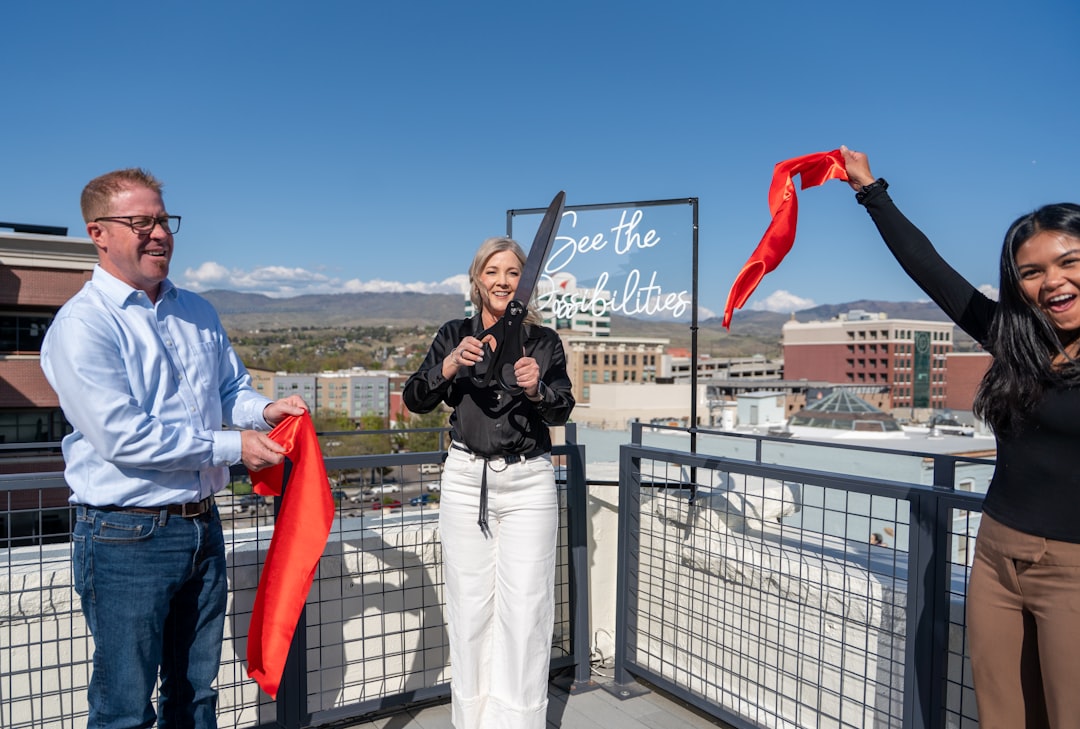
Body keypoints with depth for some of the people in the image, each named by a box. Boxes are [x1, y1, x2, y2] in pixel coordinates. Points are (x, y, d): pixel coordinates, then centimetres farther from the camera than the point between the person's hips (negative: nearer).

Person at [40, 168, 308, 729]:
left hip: (202, 528, 7)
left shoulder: (198, 314, 9)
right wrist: (232, 447, -17)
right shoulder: (83, 325, -13)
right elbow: (123, 437, -21)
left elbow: (232, 388, 20)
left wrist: (262, 409, -3)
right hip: (127, 538, -6)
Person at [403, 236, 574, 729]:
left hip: (528, 482, -1)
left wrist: (536, 390, -29)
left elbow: (561, 412, -8)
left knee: (525, 608, 0)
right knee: (469, 604, 8)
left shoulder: (544, 342, 3)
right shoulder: (454, 336, 5)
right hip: (466, 479, 1)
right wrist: (450, 366, -21)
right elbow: (414, 400, -4)